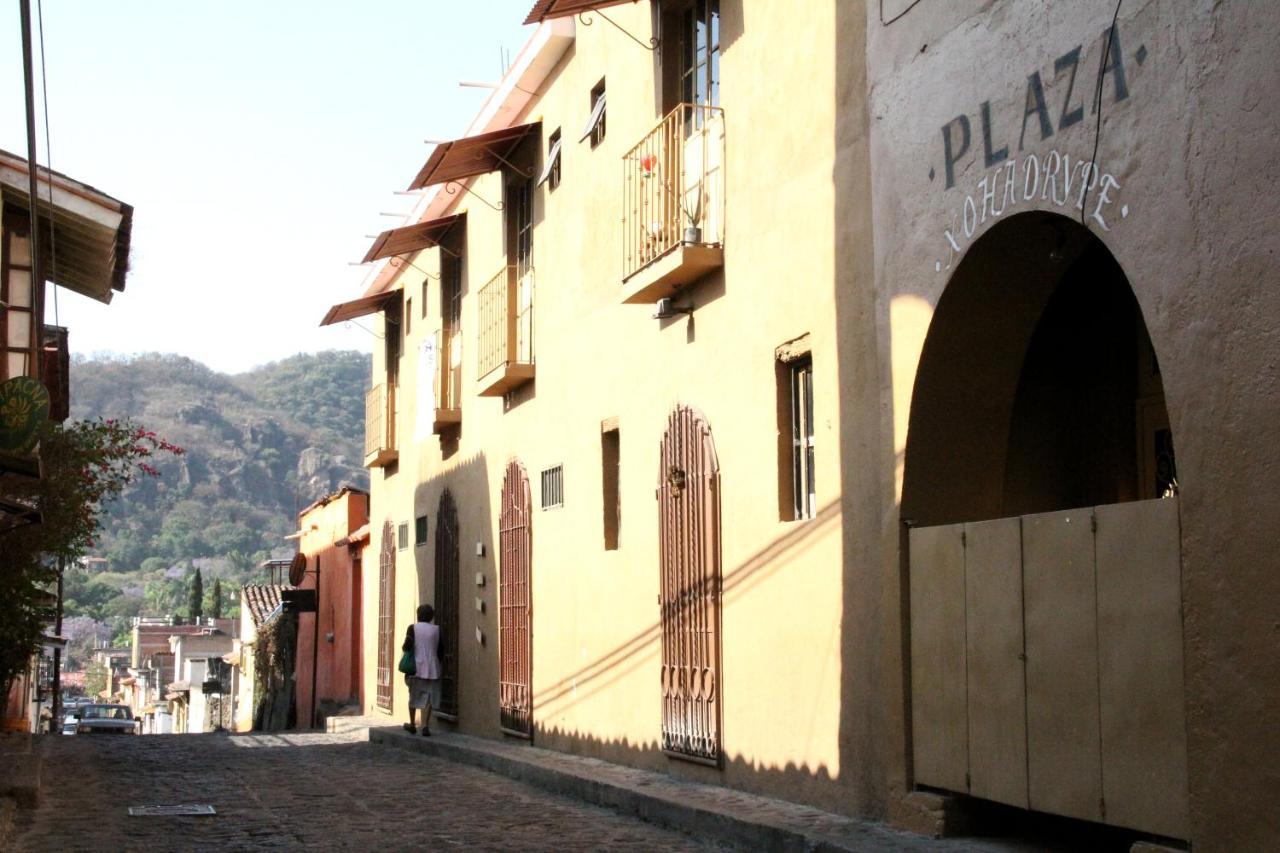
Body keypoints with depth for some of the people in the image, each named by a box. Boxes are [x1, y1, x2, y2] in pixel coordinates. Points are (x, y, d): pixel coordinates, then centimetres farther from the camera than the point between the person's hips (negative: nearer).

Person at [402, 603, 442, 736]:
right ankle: (425, 726, -8)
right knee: (428, 698, 2)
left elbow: (407, 646, -11)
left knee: (413, 696, 14)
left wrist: (403, 648, 11)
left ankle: (412, 725, 23)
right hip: (432, 668, 1)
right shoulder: (436, 629, 2)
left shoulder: (413, 628, -3)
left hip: (416, 667, 0)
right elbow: (440, 650, 3)